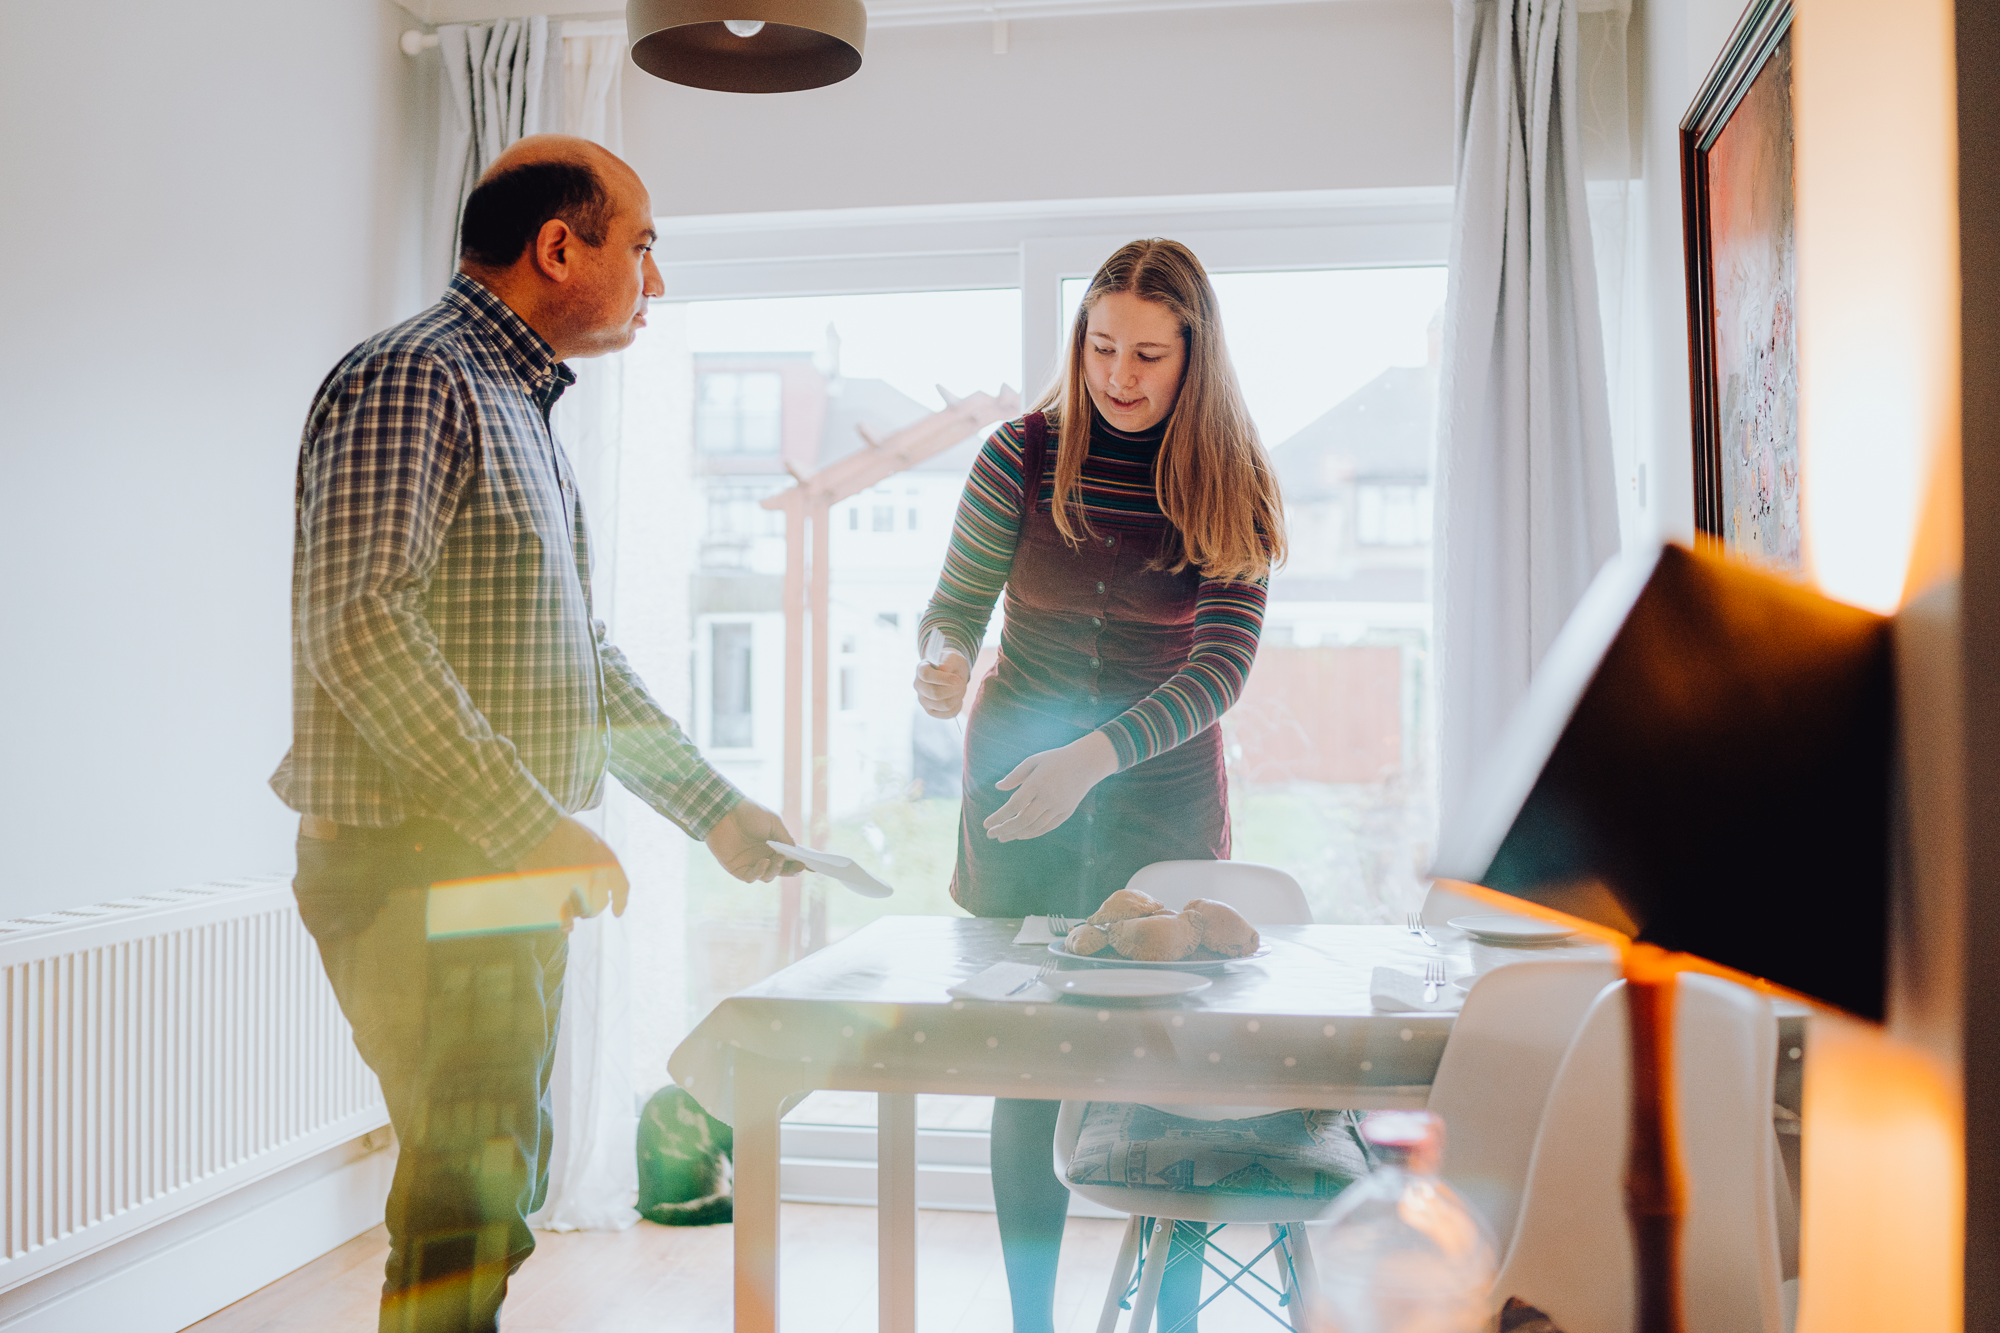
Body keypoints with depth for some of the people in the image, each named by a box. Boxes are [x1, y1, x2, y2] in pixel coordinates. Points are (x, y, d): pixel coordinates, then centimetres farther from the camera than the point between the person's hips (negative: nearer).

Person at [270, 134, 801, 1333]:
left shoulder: (522, 410, 20)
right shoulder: (410, 381, -11)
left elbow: (586, 658, 22)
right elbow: (358, 627, -25)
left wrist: (713, 806, 16)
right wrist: (534, 827, -24)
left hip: (512, 871, 10)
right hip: (424, 871, -10)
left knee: (502, 1187, 16)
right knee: (470, 1204, -8)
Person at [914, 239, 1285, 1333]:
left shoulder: (1231, 486, -6)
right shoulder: (1024, 453, -5)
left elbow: (1220, 668, -14)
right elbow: (956, 606, 0)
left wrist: (1093, 757, -28)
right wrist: (944, 668, -24)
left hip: (1163, 796, 0)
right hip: (1018, 792, 1)